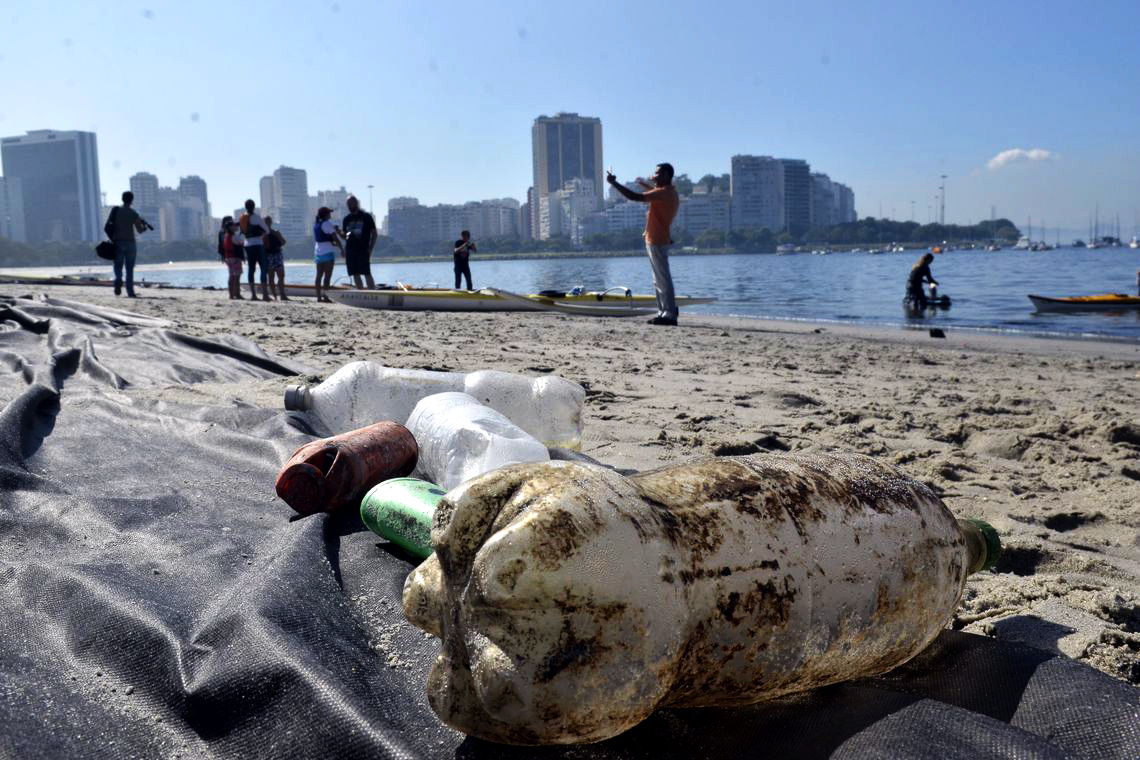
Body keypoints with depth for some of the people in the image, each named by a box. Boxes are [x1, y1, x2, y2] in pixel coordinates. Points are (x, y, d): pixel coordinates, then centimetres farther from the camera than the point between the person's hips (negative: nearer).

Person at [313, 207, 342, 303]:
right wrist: (341, 249, -4)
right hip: (328, 252, -8)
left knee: (319, 275, 8)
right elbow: (335, 238, -13)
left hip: (318, 252, 8)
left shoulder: (315, 224, 13)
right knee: (327, 275, -7)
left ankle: (319, 296, 9)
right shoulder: (327, 223, -11)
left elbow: (315, 239, 16)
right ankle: (325, 297, -13)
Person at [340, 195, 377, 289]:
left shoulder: (366, 216, 1)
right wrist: (339, 232, -4)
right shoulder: (347, 219, 15)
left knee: (367, 274, -11)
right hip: (350, 250, 5)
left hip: (363, 250, -5)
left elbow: (374, 234, 2)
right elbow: (344, 235, 19)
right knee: (355, 275, 4)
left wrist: (370, 248, -8)